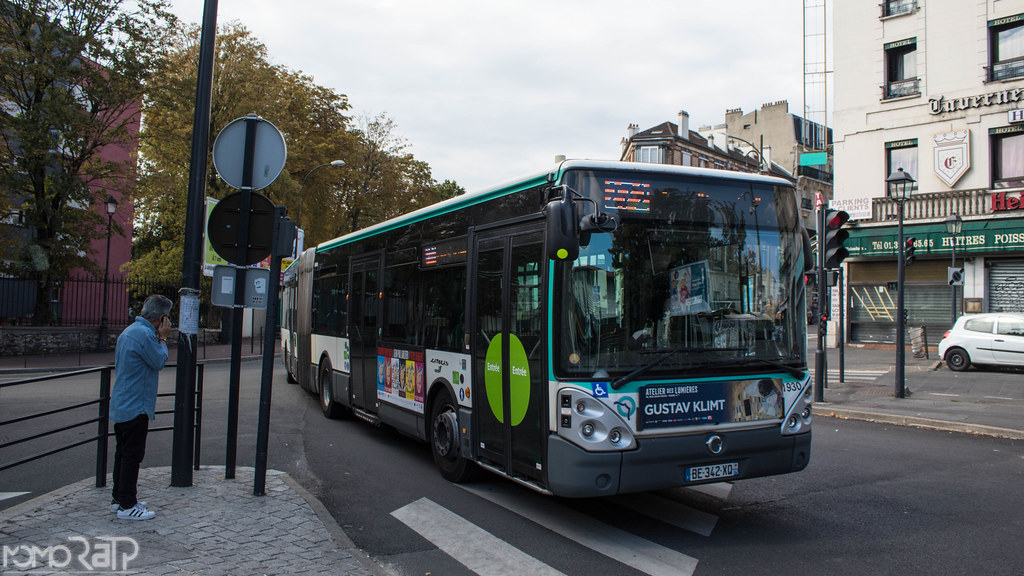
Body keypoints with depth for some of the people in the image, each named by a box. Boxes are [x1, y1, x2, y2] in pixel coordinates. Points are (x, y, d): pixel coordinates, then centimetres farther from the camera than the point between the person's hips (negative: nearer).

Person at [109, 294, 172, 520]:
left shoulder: (128, 332, 14)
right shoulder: (145, 334, -20)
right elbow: (159, 361, -12)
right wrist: (163, 338, -3)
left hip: (121, 406, 10)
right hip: (135, 407, -10)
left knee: (123, 453, 17)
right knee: (132, 455, -4)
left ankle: (119, 498, 26)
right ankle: (127, 506, 1)